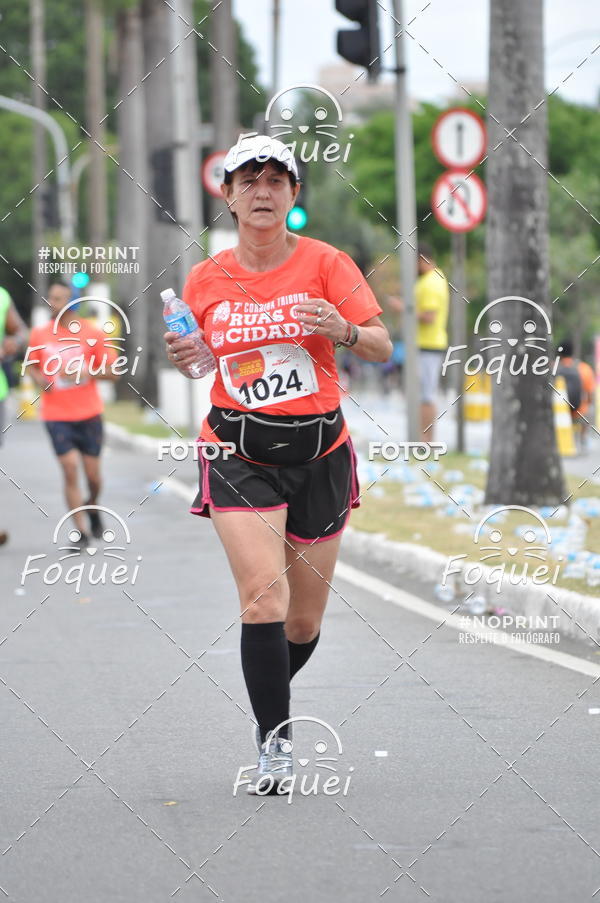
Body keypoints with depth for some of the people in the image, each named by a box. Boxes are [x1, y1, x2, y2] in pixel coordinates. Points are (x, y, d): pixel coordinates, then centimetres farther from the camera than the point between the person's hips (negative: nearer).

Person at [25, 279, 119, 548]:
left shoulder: (92, 334, -3)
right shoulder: (39, 334, 1)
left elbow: (113, 372, -1)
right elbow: (31, 364, 16)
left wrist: (85, 372, -17)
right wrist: (40, 378, -6)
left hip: (89, 414, 0)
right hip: (56, 415, 0)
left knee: (93, 474, 5)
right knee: (70, 470, -10)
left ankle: (92, 506, 39)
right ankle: (81, 532, -3)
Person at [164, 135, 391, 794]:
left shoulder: (325, 263, -2)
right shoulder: (205, 280, 4)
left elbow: (382, 348, -5)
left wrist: (345, 331, -26)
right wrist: (182, 358, -6)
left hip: (319, 452, 0)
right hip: (237, 452, 0)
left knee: (304, 621, 8)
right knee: (263, 596, -19)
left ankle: (269, 703, 38)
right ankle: (274, 744, -13)